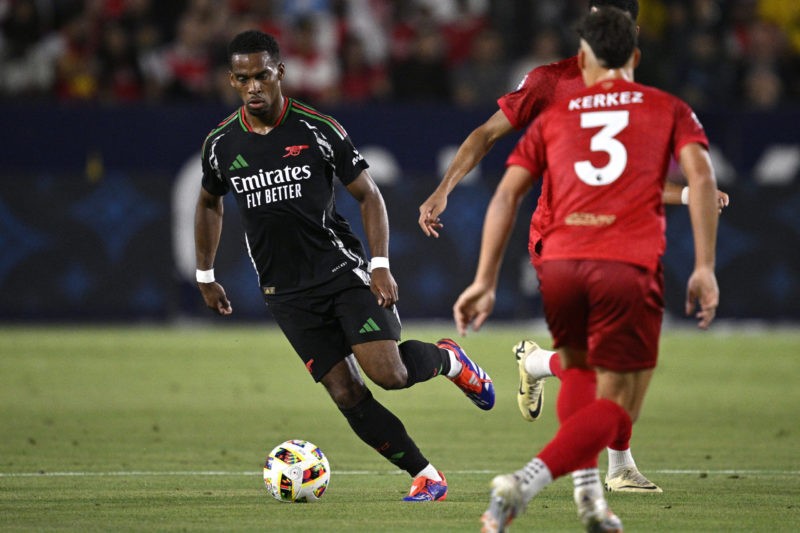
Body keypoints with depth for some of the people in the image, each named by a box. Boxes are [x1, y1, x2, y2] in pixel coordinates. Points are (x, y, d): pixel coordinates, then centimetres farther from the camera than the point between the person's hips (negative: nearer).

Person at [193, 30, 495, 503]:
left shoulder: (319, 130, -7)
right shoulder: (221, 144, 1)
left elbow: (369, 195, 0)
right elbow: (209, 204, 21)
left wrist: (381, 265, -10)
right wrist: (205, 276, 22)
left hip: (343, 271, -2)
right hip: (287, 294, 2)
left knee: (388, 373, -19)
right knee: (347, 394, -7)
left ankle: (448, 359, 15)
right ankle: (426, 475, 4)